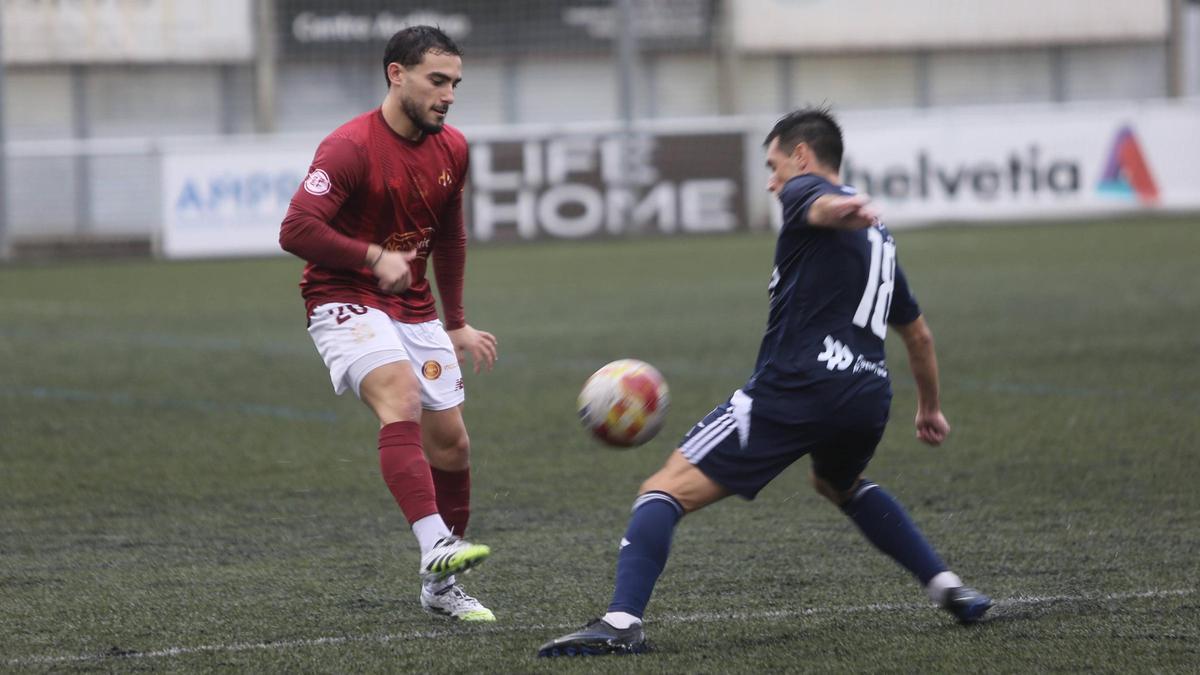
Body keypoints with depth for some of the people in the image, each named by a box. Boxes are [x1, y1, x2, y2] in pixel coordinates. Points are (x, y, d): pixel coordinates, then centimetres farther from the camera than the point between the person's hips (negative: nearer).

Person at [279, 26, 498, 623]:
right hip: (344, 301, -7)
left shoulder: (452, 149, 5)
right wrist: (375, 257, -23)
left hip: (414, 308, 7)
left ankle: (441, 586, 21)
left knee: (451, 443, 5)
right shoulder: (351, 147, -17)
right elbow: (295, 230, -24)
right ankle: (435, 546, -47)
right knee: (401, 399, -32)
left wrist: (456, 325, 24)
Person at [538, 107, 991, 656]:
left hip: (794, 386, -8)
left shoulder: (804, 190, 6)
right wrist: (929, 408, 52)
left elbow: (822, 206, -22)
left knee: (667, 489, -7)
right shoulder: (878, 235, 29)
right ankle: (946, 586, 30)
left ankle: (621, 621, -26)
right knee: (840, 484, 40)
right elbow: (917, 333, 37)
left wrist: (840, 212, -46)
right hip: (869, 396, 8)